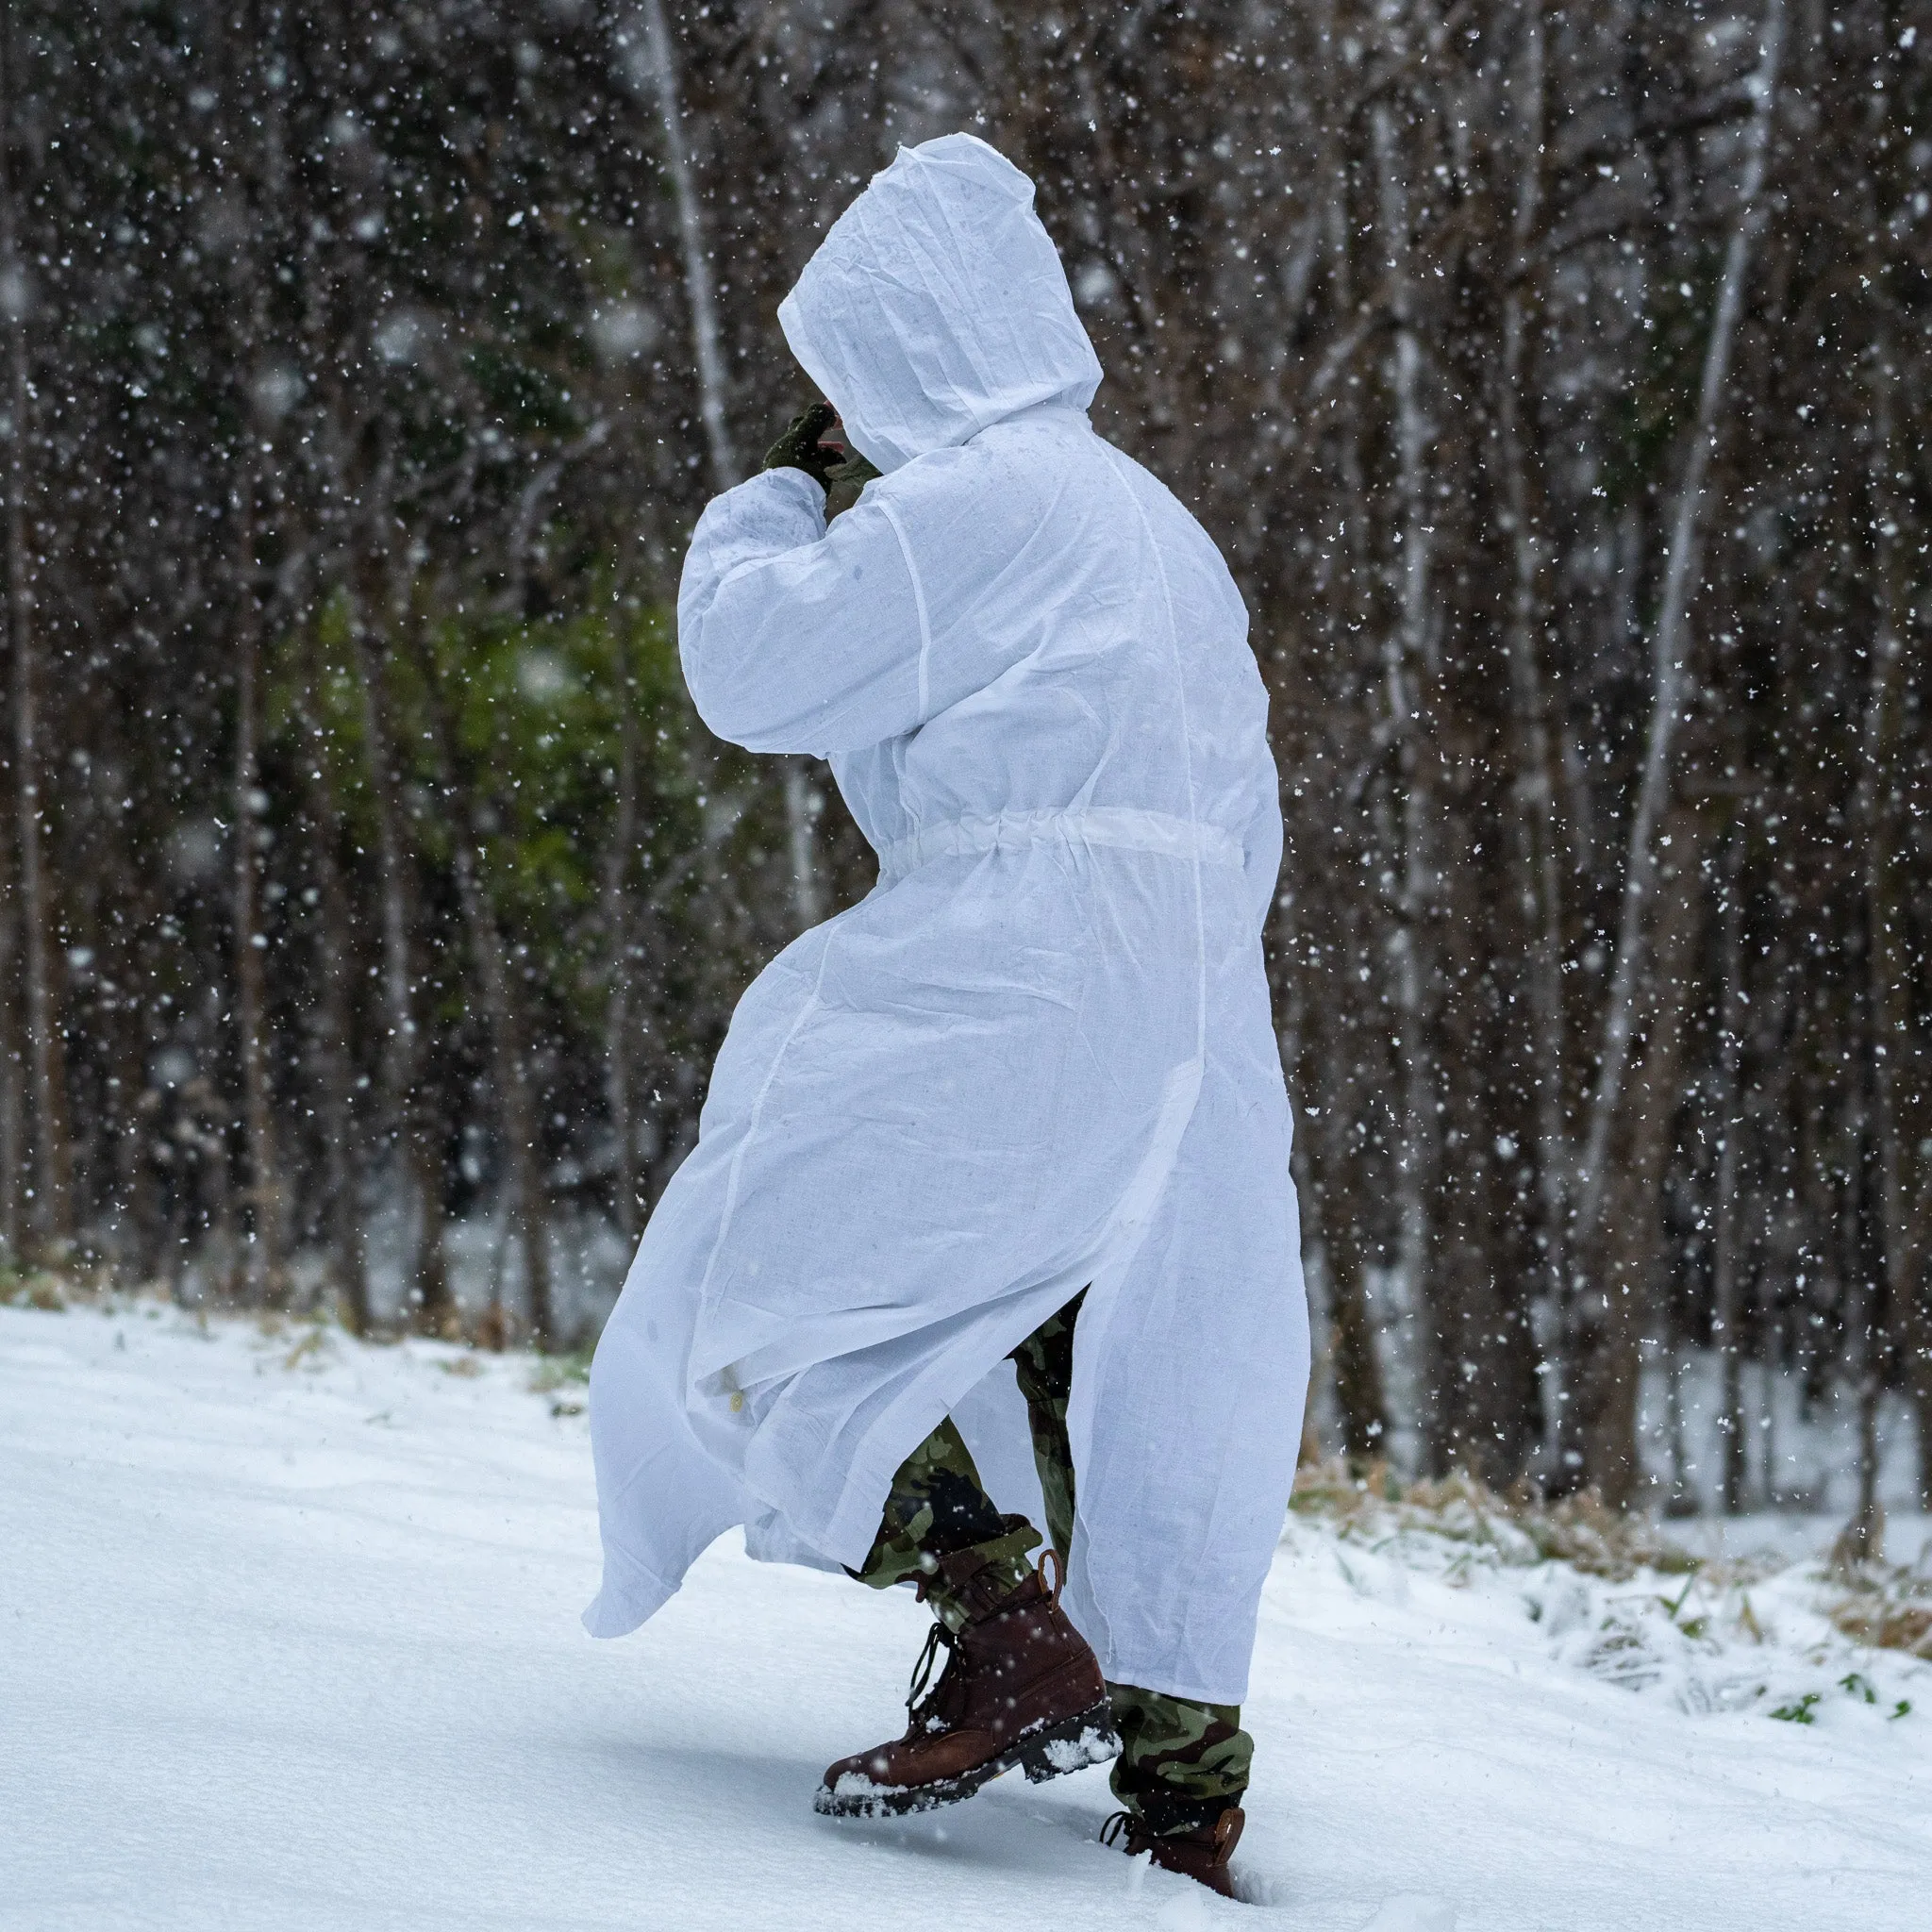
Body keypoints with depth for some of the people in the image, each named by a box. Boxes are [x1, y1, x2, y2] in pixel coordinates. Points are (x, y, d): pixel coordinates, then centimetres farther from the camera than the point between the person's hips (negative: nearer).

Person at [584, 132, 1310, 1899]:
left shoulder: (969, 499, -7)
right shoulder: (1156, 524, 21)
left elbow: (758, 673, -6)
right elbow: (1240, 815, 23)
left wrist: (768, 502, 11)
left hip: (1006, 987, -9)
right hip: (1186, 1009, 9)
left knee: (759, 1294, -2)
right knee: (1138, 1370, 10)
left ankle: (1009, 1640, -15)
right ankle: (1187, 1796, 8)